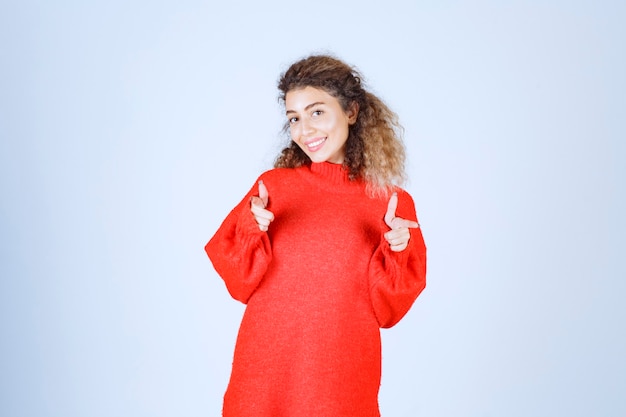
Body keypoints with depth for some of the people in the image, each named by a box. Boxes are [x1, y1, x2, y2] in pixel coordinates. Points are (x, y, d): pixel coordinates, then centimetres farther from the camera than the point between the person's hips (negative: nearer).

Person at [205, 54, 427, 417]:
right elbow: (241, 285, -2)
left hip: (343, 378, 0)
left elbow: (388, 310, -3)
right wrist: (253, 230, -18)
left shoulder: (393, 204, -4)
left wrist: (396, 252, -18)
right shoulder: (273, 186, -3)